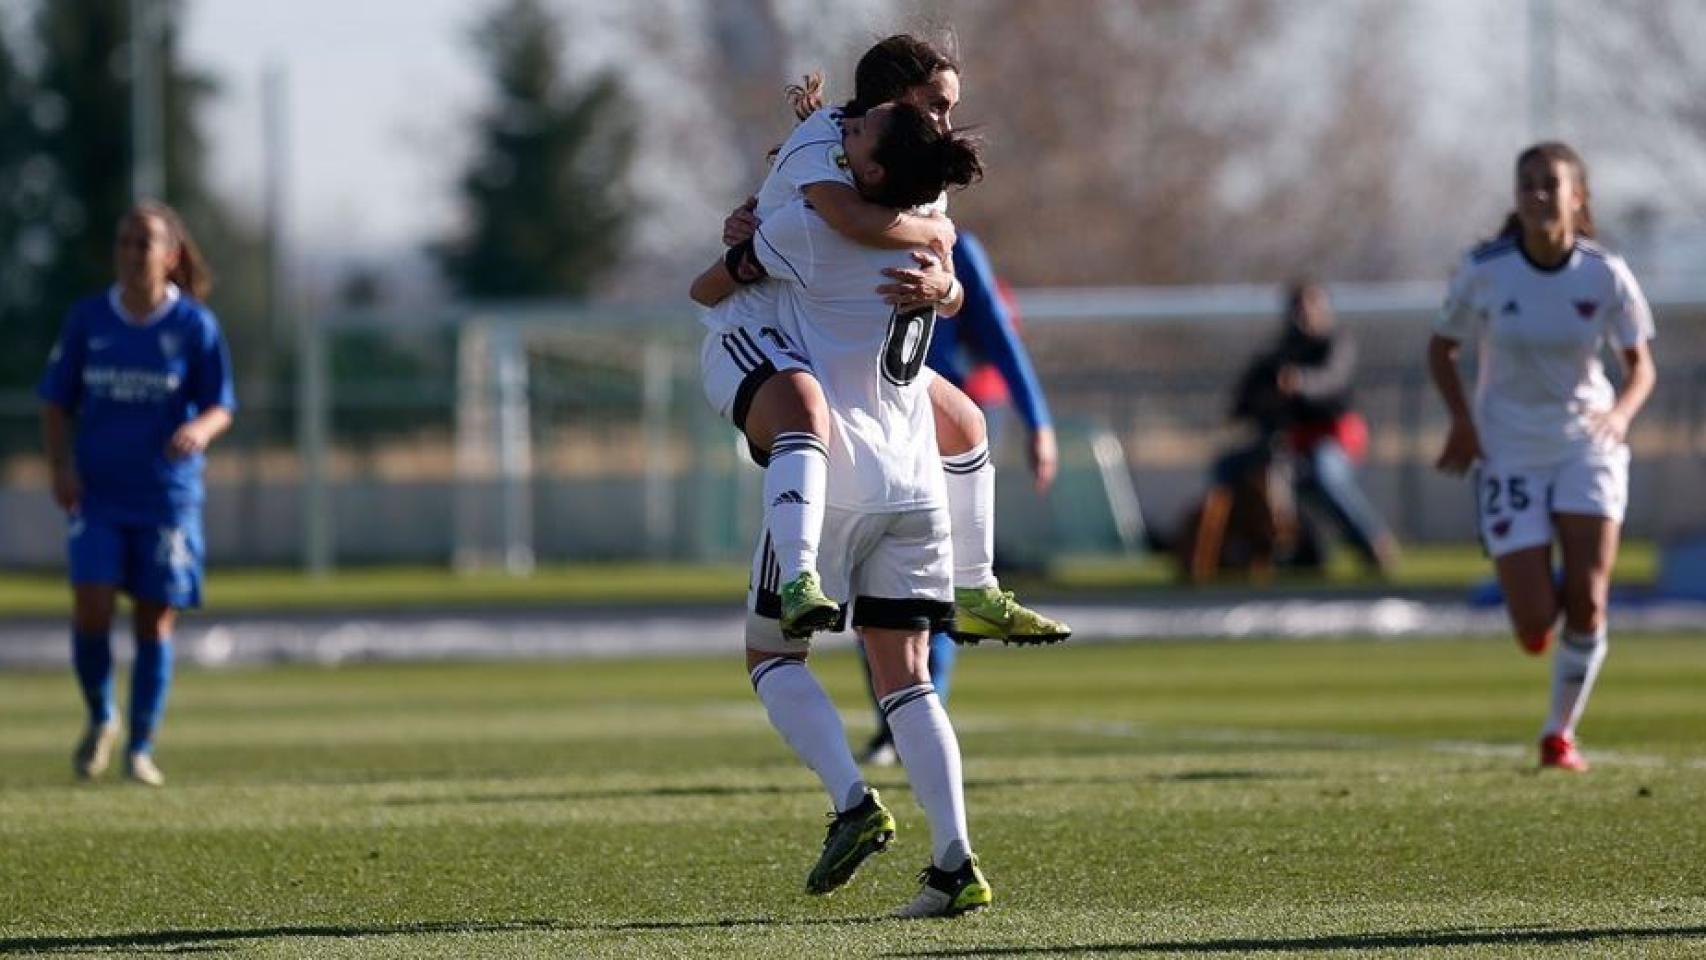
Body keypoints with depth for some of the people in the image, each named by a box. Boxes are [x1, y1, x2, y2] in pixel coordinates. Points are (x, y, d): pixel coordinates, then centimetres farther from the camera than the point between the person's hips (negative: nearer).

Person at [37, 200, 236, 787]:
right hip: (98, 492, 1)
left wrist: (200, 429, -23)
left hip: (167, 494, -1)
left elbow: (221, 406, 0)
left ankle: (140, 749, 14)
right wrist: (61, 466, -6)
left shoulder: (194, 325, -3)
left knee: (155, 622, 1)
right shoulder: (87, 320, 2)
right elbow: (56, 402, 9)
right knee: (91, 608, -13)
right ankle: (100, 719, 13)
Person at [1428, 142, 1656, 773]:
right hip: (1508, 455, -1)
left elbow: (1641, 366, 0)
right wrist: (1462, 419, -11)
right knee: (1535, 634, -8)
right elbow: (1441, 348, 4)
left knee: (1587, 603, -12)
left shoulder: (1605, 275, -8)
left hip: (1587, 448, 1)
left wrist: (1622, 412, -21)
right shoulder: (1483, 272, -11)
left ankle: (1560, 732, 10)